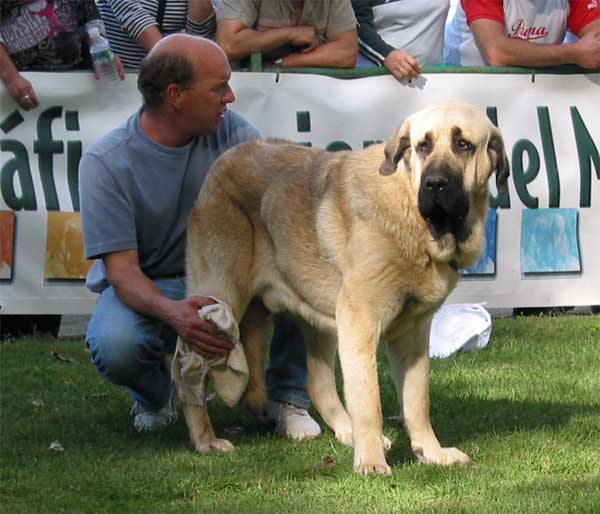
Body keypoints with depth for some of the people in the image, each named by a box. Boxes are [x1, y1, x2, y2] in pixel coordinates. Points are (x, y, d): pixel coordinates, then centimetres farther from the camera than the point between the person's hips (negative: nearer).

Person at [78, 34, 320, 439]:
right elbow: (121, 269, -23)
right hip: (145, 287, -3)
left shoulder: (231, 132, -7)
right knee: (115, 345, -37)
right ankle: (155, 394, 3)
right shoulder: (106, 163, -18)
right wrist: (171, 311, -45)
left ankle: (288, 396, -5)